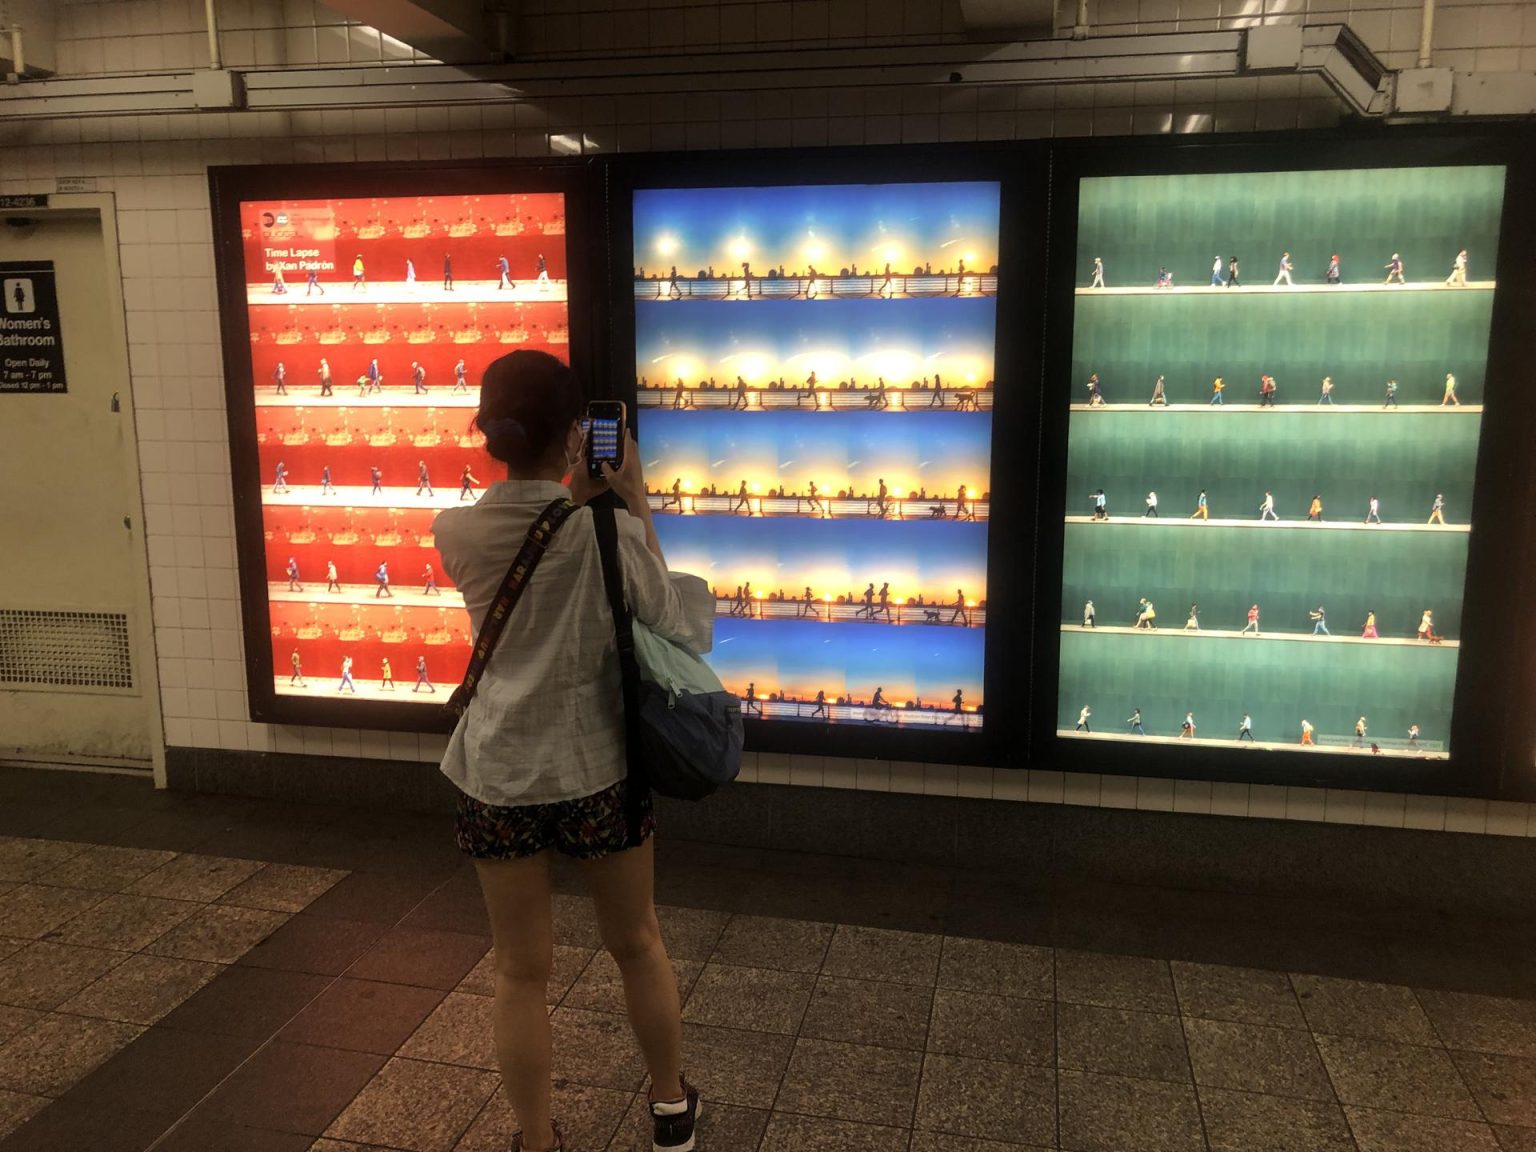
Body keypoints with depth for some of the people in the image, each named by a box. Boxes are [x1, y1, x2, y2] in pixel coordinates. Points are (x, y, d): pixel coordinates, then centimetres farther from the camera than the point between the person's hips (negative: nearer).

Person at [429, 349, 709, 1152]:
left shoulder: (455, 532, -6)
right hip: (597, 768, -1)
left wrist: (579, 498, 11)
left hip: (498, 775, 1)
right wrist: (637, 510, -5)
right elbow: (679, 631, -6)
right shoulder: (608, 531, -16)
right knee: (637, 944, 20)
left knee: (521, 972, 14)